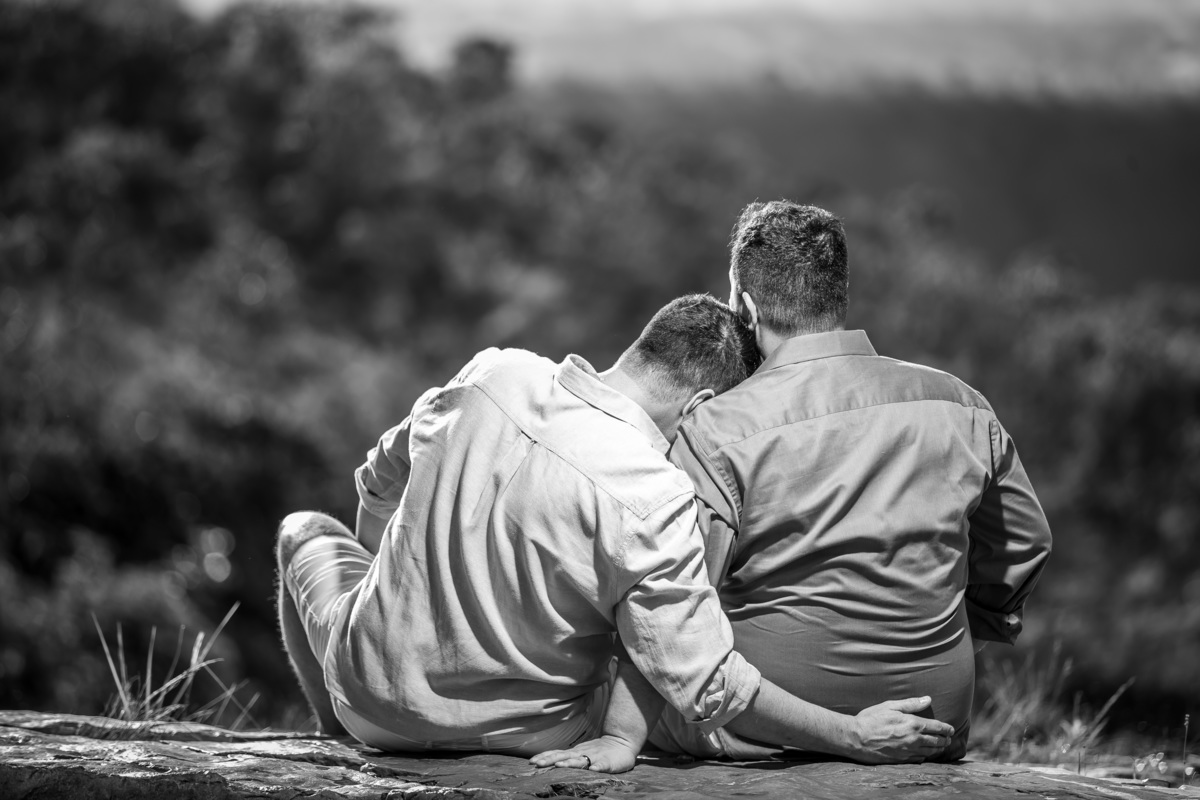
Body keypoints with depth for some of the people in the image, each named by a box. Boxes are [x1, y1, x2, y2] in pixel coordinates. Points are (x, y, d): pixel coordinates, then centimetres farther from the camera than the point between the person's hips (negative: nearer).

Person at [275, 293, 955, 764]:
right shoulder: (655, 499, -27)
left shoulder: (493, 374, -13)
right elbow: (707, 686, -25)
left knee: (307, 530, 34)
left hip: (377, 701, 2)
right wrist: (853, 737, -15)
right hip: (522, 732, -2)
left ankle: (349, 741, 42)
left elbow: (380, 483, 6)